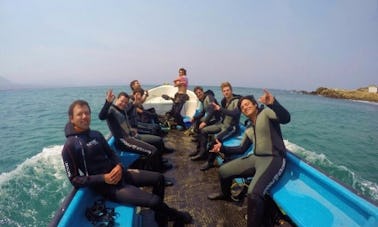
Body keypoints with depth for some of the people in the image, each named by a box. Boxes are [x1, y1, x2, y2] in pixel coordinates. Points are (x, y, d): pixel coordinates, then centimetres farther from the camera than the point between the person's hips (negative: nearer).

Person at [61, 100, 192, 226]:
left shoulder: (96, 135, 5)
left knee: (158, 178, 8)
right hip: (105, 185, -7)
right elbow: (74, 180, -13)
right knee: (154, 201, -18)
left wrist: (119, 166, -8)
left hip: (116, 173, 8)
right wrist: (103, 178, -22)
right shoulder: (70, 146, -15)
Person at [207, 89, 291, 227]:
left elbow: (286, 118, -24)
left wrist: (273, 103, -42)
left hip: (273, 159, -8)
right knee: (223, 171, 11)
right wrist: (222, 148, 17)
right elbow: (242, 148, 24)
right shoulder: (249, 130, 18)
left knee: (253, 194, -33)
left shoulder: (266, 112, -5)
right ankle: (225, 194, 41)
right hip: (255, 158, 8)